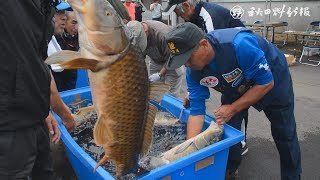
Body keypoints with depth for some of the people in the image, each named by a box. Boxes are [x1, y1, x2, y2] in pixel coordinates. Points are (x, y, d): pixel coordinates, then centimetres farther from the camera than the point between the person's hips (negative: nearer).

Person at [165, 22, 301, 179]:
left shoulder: (240, 44, -42)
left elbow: (266, 83, -32)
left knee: (284, 134, 7)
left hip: (273, 80, -3)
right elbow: (196, 110, -22)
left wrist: (233, 109, -30)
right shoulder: (192, 71, -24)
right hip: (238, 89, 4)